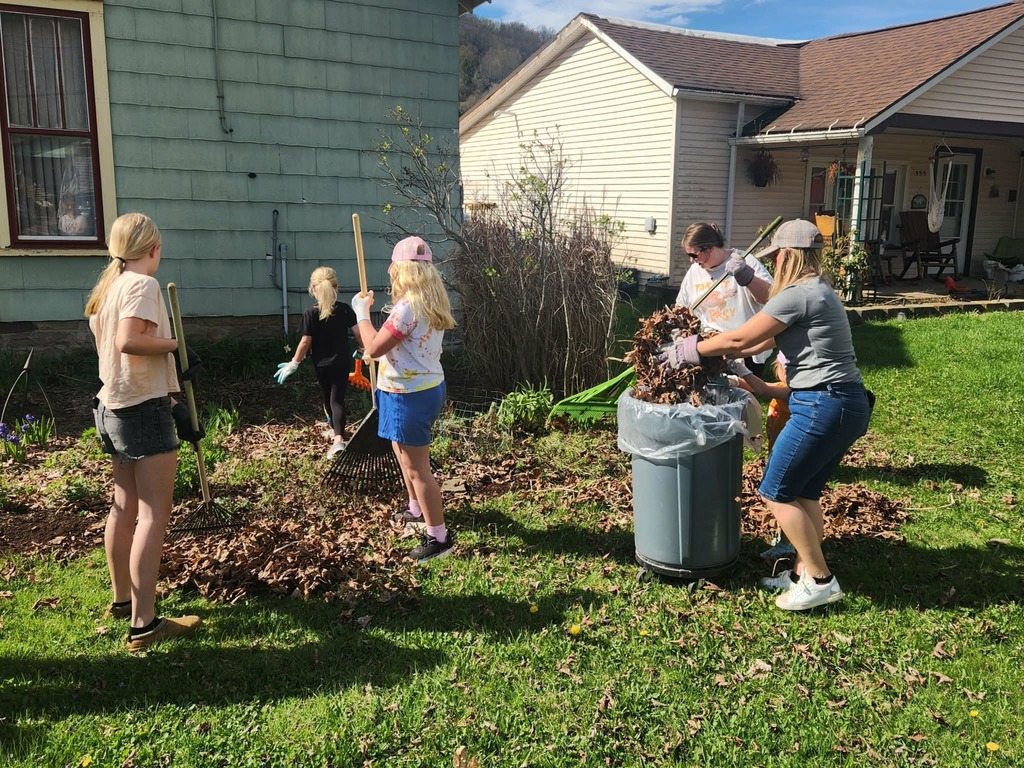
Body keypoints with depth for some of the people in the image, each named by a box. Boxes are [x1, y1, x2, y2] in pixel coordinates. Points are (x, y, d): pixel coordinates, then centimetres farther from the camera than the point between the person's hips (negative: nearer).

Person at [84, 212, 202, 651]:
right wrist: (173, 343, -14)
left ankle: (122, 598, 31)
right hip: (145, 407, -10)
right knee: (154, 513, -8)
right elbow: (129, 340, -28)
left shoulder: (107, 288, 13)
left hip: (112, 406, 10)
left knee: (125, 505, 18)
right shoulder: (143, 285, -14)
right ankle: (143, 624, -8)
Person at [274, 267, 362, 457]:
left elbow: (305, 342, -11)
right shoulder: (345, 309, -6)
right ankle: (339, 438, -18)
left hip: (321, 365, 0)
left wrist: (294, 363, -1)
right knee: (337, 400, -2)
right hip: (341, 363, 1)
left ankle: (335, 431, 39)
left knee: (327, 399, 20)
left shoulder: (310, 313, -11)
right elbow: (358, 334, -4)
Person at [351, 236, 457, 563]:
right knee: (404, 453, 28)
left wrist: (362, 313, -9)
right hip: (428, 387, 10)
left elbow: (374, 348, -20)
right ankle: (417, 509, 46)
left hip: (409, 395, -10)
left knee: (417, 468, -2)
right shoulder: (432, 302, 6)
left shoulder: (408, 307, -25)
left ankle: (438, 536, 5)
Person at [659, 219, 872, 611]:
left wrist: (691, 350, 2)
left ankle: (820, 580, 6)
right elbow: (765, 338, 23)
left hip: (822, 407, -10)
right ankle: (803, 571, 24)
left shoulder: (798, 295, -15)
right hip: (847, 405, 10)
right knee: (805, 493, 17)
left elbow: (739, 339, -12)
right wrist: (722, 354, 23)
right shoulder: (818, 291, 17)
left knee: (776, 492, 0)